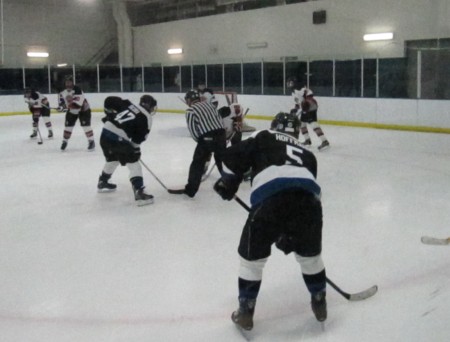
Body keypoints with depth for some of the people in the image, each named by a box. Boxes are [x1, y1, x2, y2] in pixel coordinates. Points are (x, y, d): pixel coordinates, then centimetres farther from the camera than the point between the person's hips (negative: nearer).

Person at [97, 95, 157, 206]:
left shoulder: (127, 104, 15)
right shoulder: (146, 118, 0)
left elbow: (109, 101, 16)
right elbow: (138, 138, 1)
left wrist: (110, 116, 23)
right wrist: (136, 150, 15)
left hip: (105, 133, 8)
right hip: (118, 139, -8)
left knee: (112, 159, 31)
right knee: (133, 164, 0)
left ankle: (102, 182, 51)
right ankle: (139, 192, -12)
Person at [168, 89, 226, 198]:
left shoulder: (190, 111, 2)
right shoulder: (209, 104, 19)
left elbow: (193, 130, -2)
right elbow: (219, 119, 17)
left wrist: (200, 141, 11)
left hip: (206, 138, -5)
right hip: (220, 134, 5)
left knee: (197, 163, 3)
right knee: (222, 160, 23)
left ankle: (190, 189, 2)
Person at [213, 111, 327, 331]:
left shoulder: (263, 138, 26)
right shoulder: (306, 153, 34)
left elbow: (233, 157, 14)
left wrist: (227, 183, 33)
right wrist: (289, 233, 37)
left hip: (270, 198, -3)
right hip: (307, 199, 3)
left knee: (252, 257, 20)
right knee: (310, 255, 31)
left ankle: (245, 312, 28)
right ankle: (319, 303, 44)